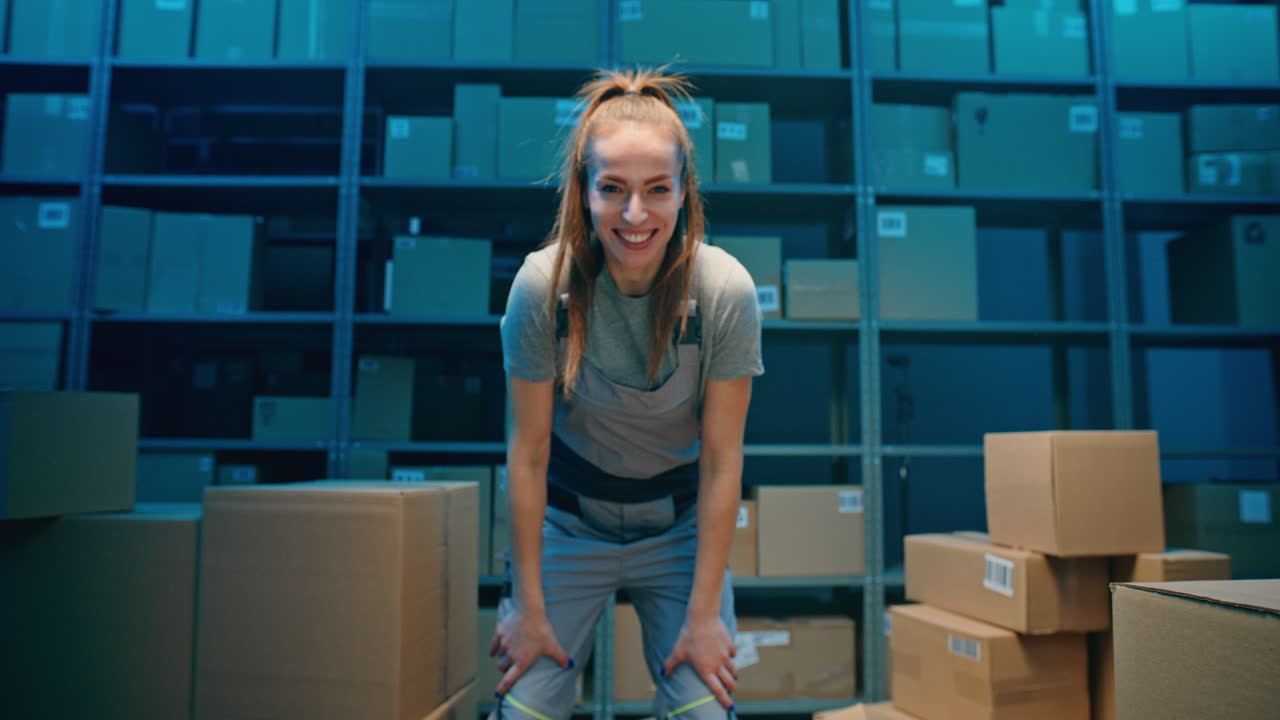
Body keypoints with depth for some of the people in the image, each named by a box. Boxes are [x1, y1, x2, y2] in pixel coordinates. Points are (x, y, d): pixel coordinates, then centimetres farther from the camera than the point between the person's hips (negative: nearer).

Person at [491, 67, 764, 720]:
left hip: (680, 524, 1)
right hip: (569, 522, 0)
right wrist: (529, 606, -8)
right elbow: (527, 452, -14)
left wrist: (704, 612, -12)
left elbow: (721, 459, -14)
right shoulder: (542, 284, -22)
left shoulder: (726, 290, -21)